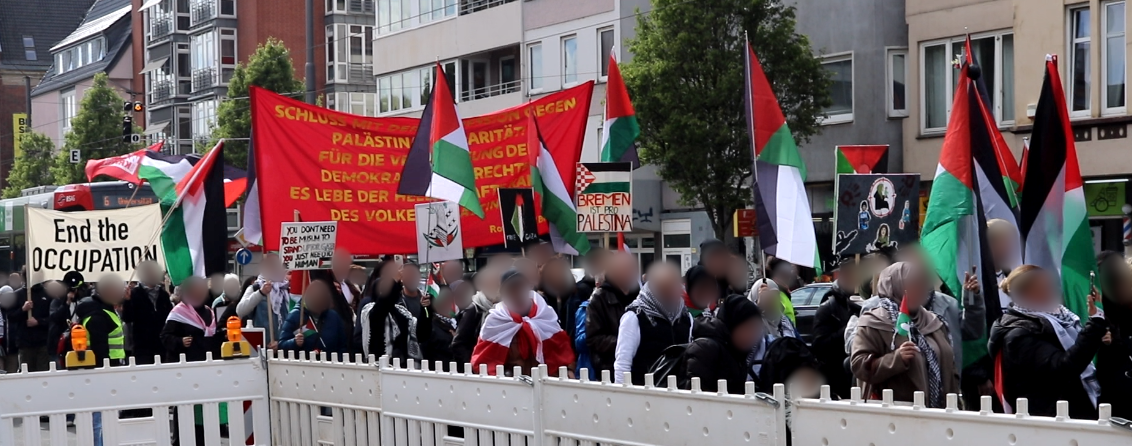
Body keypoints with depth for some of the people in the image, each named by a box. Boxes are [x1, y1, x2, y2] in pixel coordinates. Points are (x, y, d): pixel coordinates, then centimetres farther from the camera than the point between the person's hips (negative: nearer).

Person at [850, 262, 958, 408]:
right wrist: (896, 358, -28)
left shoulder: (933, 322, 15)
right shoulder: (874, 324, -6)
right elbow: (859, 366, -15)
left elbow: (949, 367, 20)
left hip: (935, 412, 7)